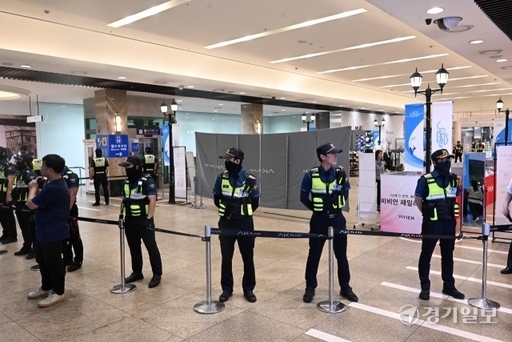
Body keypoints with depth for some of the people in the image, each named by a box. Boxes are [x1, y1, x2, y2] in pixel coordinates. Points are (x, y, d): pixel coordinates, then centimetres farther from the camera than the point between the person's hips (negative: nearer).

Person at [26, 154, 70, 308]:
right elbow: (42, 200, 15)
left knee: (53, 262, 3)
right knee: (42, 259, 22)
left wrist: (33, 188, -3)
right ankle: (46, 287, 37)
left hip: (52, 232, -11)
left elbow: (31, 204, -19)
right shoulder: (56, 183, 6)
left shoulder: (53, 188, -29)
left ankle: (58, 293, 18)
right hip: (46, 230, 11)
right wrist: (36, 189, -1)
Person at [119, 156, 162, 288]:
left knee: (151, 247, 0)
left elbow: (152, 201, -17)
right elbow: (124, 200, 19)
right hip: (130, 221, 7)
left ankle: (157, 274, 9)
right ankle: (136, 272, 29)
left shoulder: (147, 181, -12)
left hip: (143, 221, -7)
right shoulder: (126, 182, 10)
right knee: (134, 248, 16)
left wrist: (149, 218, -22)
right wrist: (121, 215, 14)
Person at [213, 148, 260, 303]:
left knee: (248, 257, 8)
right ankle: (227, 288, 24)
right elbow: (217, 199, 8)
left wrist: (244, 213, 7)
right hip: (226, 223, 2)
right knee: (226, 257, 9)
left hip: (244, 223, -1)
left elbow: (255, 203, 1)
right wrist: (227, 209, 8)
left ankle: (248, 289, 23)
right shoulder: (222, 178, -4)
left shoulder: (250, 180, -9)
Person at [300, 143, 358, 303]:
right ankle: (310, 288, 23)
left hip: (337, 219, 2)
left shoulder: (340, 173, -4)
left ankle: (345, 288, 27)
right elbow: (304, 197, -1)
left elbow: (345, 193, 10)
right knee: (314, 254, 8)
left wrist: (337, 207, 4)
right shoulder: (311, 175, -11)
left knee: (341, 254, 11)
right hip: (319, 219, -2)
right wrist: (316, 208, 0)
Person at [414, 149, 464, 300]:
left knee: (448, 255, 16)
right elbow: (417, 200, -6)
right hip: (432, 223, -5)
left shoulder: (453, 179, 4)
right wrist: (427, 213, -2)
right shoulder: (426, 180, -13)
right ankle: (425, 287, 18)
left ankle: (449, 286, 30)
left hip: (449, 222, 5)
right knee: (426, 255, 6)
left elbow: (457, 196, 18)